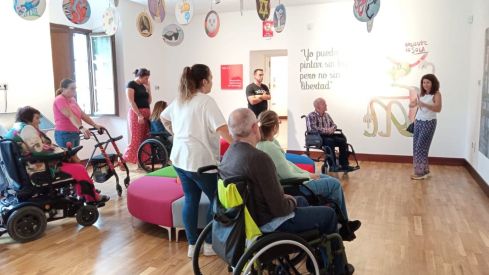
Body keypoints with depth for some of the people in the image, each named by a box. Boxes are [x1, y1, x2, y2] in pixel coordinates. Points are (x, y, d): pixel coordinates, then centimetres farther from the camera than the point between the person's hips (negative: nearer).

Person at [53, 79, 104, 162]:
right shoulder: (60, 100, -12)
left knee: (74, 159, 12)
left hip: (75, 134, 9)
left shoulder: (72, 100, 15)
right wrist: (81, 127, -40)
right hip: (64, 134, -9)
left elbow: (82, 114, 10)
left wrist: (95, 125, -1)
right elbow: (70, 116, -27)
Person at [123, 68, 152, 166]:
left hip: (146, 113, 8)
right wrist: (139, 115, -22)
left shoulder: (143, 86, 16)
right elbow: (131, 101, -15)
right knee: (135, 139, -9)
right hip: (136, 113, -8)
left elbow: (149, 101, 15)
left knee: (145, 139, 6)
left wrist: (148, 88, 8)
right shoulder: (131, 84, -5)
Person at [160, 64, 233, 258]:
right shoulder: (206, 101, -14)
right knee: (217, 200, 8)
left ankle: (192, 245, 22)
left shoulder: (179, 100, 11)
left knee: (190, 200, 15)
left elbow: (163, 118, 28)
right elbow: (223, 130, -25)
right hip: (201, 161, -8)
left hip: (180, 159, 8)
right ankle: (210, 244, 16)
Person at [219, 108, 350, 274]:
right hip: (269, 224, -8)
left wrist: (282, 197, 8)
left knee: (302, 201, 30)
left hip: (250, 214, 9)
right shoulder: (259, 158, -31)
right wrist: (291, 202, -5)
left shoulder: (229, 154, -3)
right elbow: (280, 208, -26)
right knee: (328, 214, 10)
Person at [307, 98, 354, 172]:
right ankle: (333, 166, -33)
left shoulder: (327, 115, 19)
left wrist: (331, 129, -5)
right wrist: (326, 130, -18)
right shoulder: (311, 116, -5)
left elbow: (334, 125, 21)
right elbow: (312, 129, -19)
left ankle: (344, 164, -14)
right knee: (330, 141, -36)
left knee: (342, 140, -17)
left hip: (329, 135, 7)